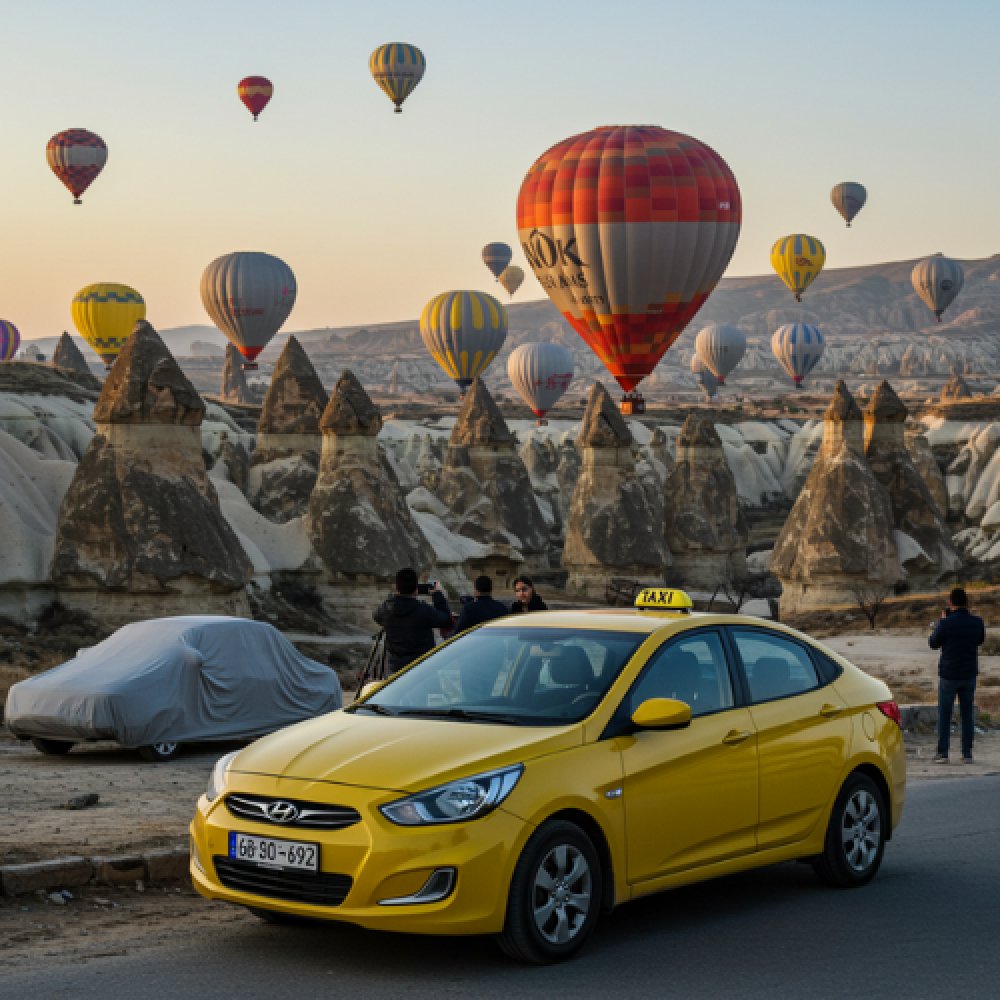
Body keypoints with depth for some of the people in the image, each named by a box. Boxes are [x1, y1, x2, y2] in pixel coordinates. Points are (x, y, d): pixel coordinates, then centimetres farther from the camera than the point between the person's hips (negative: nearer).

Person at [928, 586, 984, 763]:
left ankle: (942, 754, 4)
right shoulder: (977, 622, -5)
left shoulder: (946, 623, -16)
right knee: (967, 714, 11)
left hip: (949, 675, -3)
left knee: (944, 714, 7)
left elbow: (933, 644, -1)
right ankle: (967, 754, 10)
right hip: (969, 675, 3)